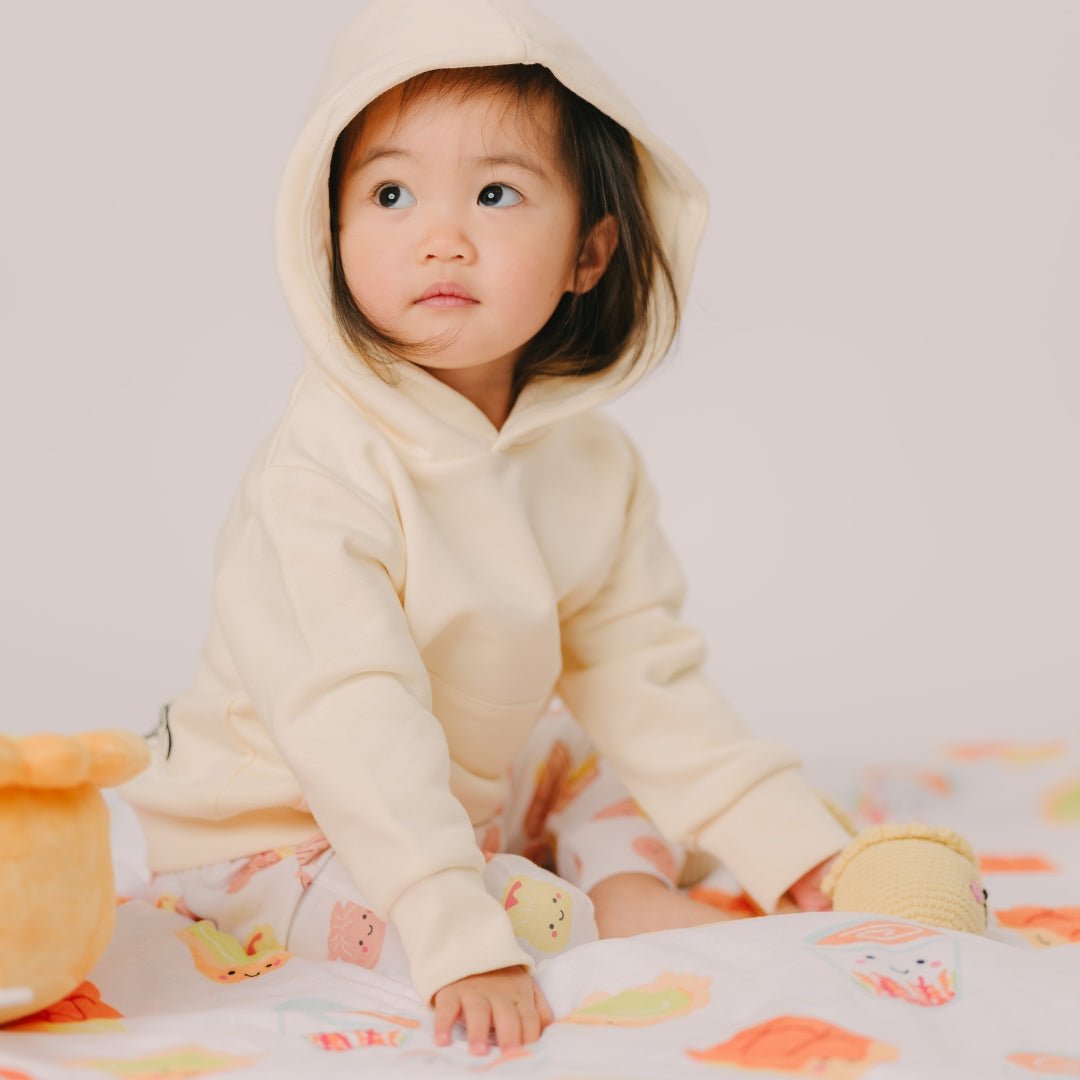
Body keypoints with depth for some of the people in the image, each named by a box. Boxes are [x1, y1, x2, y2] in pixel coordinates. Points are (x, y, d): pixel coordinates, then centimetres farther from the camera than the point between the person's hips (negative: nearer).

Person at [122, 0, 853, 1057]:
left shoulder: (592, 462, -5)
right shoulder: (324, 467, -28)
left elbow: (645, 680, 1)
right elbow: (354, 718, -36)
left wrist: (792, 843, -5)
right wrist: (460, 937, -44)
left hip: (472, 795, 8)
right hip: (275, 839, -7)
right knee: (526, 914, -28)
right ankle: (613, 922, -2)